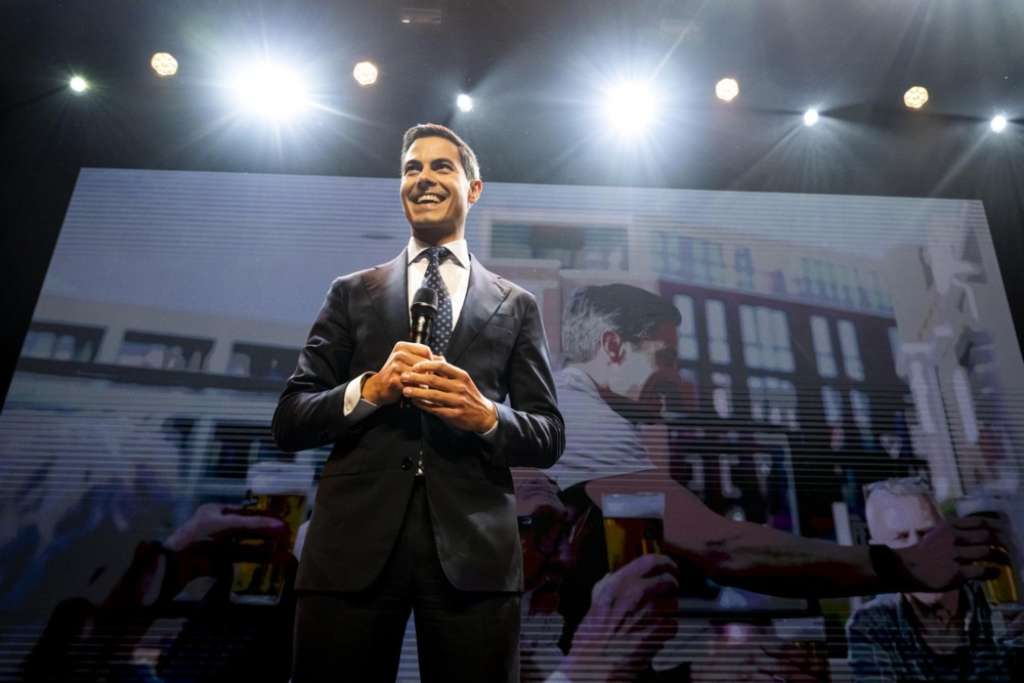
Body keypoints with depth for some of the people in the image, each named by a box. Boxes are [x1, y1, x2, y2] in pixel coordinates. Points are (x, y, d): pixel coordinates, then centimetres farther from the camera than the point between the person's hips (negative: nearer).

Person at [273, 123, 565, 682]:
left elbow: (550, 436, 7)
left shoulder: (516, 305, 10)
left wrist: (487, 417, -13)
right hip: (354, 543, 1)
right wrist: (368, 389, -12)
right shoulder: (352, 294, 10)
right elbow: (288, 422, 6)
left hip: (472, 547, 0)